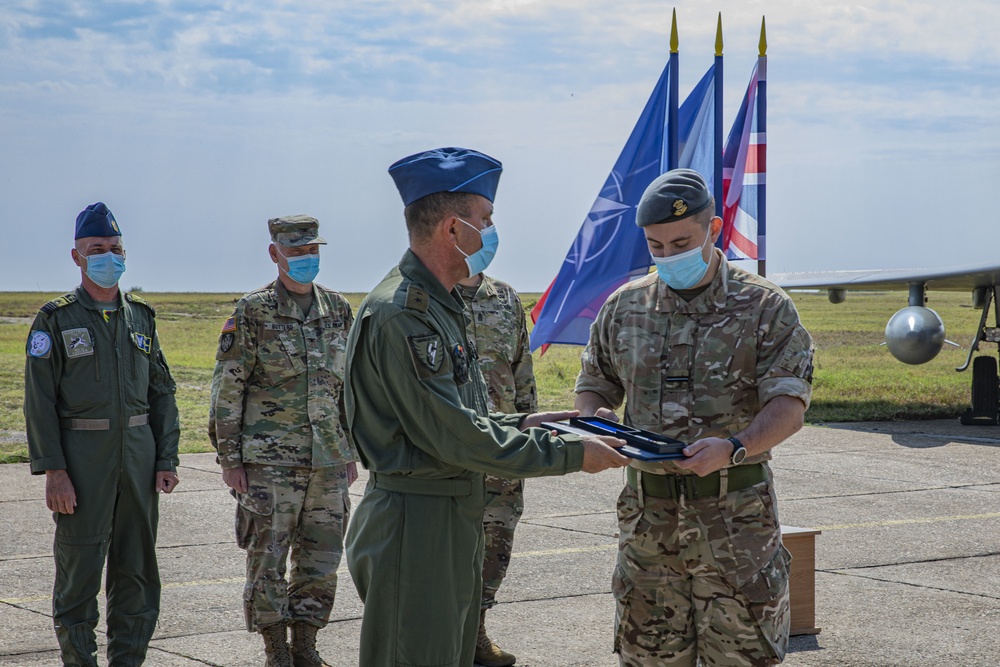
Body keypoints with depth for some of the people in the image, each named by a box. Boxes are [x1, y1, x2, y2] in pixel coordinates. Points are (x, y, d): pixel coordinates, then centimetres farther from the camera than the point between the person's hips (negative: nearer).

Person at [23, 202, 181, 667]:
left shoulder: (140, 317, 12)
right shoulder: (55, 320, -2)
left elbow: (161, 393, 13)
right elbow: (39, 400, -7)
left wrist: (166, 460, 4)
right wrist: (53, 471, -14)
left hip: (138, 453, 4)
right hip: (83, 456, -4)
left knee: (136, 568, 8)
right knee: (79, 568, -1)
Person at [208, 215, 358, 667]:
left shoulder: (337, 309, 10)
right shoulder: (253, 312, -5)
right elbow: (226, 389, -4)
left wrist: (350, 450, 15)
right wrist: (229, 458, -8)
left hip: (327, 460, 5)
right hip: (269, 460, -5)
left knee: (321, 560, 7)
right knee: (268, 559, -1)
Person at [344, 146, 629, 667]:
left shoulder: (440, 307, 16)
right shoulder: (399, 314, -19)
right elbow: (454, 437, -21)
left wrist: (518, 425, 6)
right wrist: (568, 455, -15)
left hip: (455, 522, 10)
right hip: (415, 526, -10)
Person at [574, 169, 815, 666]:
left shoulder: (764, 307, -2)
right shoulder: (624, 307, 10)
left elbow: (788, 406, -9)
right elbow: (593, 385, 20)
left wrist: (733, 448, -28)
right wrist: (597, 418, -5)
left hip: (735, 514, -3)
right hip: (647, 512, 3)